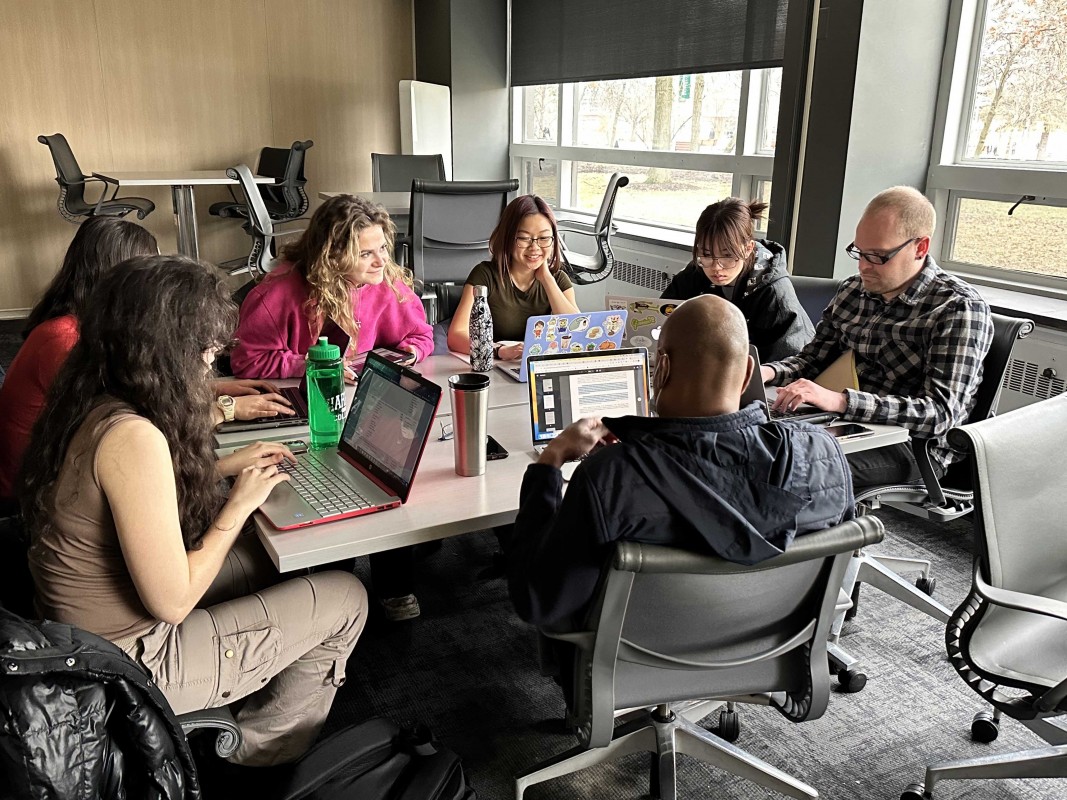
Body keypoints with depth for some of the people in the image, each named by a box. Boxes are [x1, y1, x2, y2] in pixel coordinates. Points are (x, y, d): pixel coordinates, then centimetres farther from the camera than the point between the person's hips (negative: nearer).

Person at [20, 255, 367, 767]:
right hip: (131, 665, -9)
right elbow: (172, 601, -26)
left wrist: (226, 467, 8)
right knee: (346, 600, 2)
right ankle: (267, 745, 24)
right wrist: (239, 504, -14)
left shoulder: (89, 403, -2)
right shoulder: (132, 437, -31)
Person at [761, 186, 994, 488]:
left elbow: (940, 413, -21)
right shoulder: (852, 290, 10)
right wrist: (768, 372, -7)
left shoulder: (960, 309, -11)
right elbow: (813, 359, 17)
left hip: (915, 449, -6)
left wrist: (839, 401, -33)